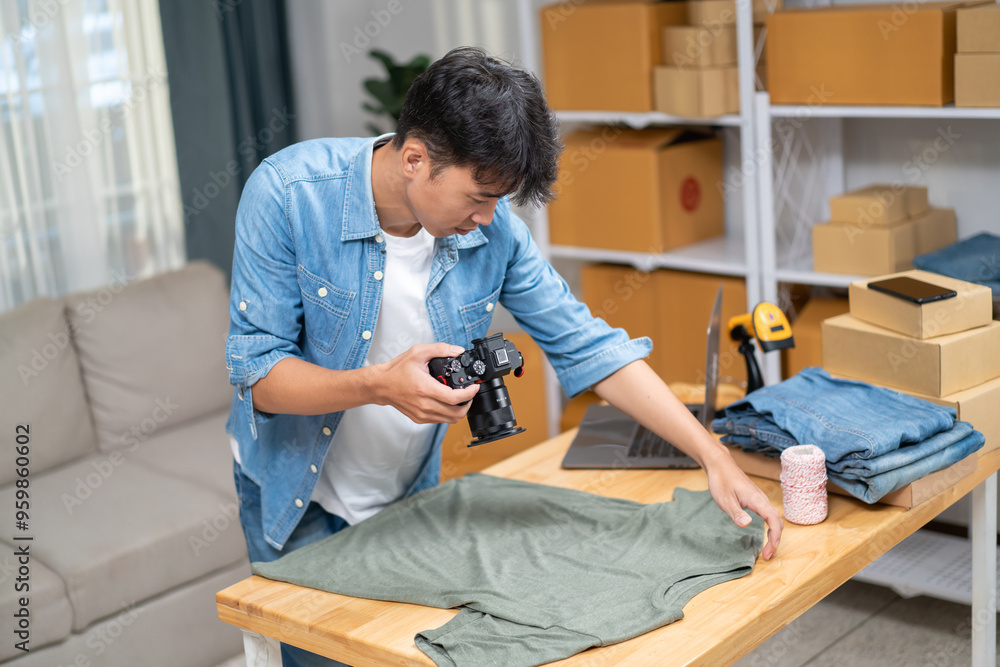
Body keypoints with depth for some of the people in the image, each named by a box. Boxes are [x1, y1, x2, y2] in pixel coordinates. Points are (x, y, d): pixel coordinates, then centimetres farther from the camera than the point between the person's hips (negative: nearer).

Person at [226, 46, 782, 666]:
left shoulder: (492, 225, -16)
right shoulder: (287, 194, -25)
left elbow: (585, 345, -12)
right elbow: (257, 371, -23)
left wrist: (716, 458, -19)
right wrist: (381, 386, -41)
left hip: (410, 494, 3)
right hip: (297, 498, -3)